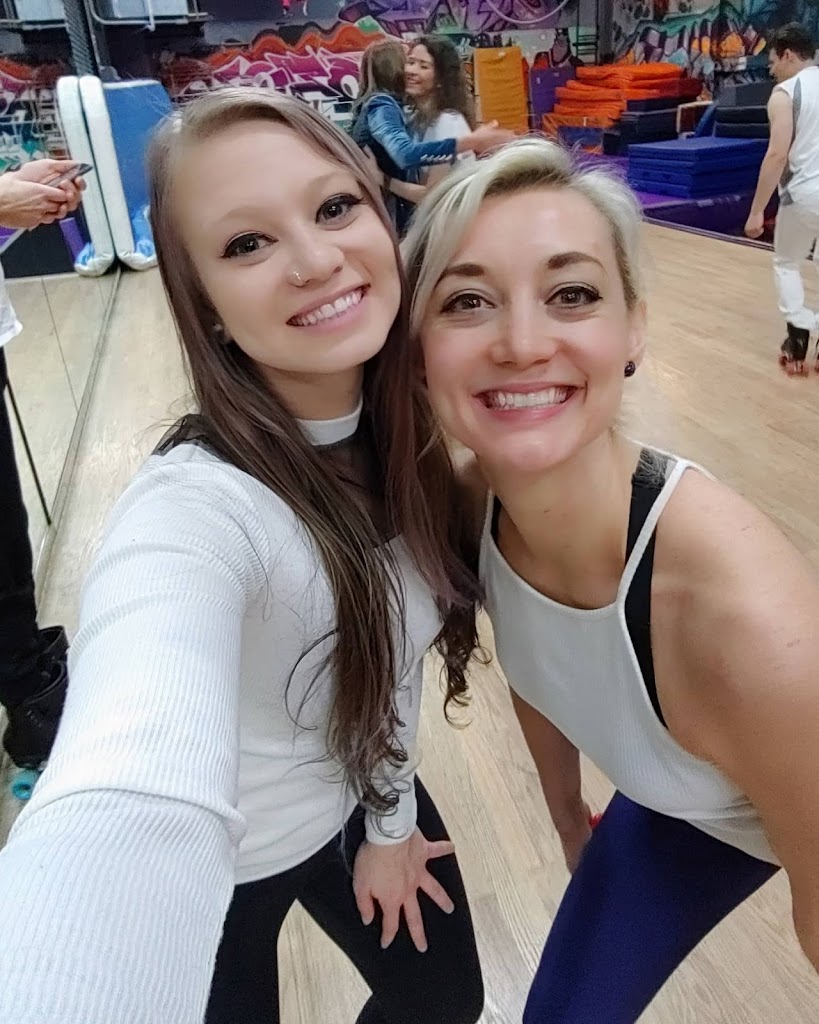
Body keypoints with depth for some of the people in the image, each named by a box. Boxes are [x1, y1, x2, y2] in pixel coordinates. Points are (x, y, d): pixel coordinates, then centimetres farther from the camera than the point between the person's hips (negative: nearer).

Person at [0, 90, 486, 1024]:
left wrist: (390, 819, 2)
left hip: (358, 795, 5)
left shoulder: (401, 432, -16)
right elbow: (128, 812, -55)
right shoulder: (194, 511, -37)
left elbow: (386, 636, -2)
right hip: (220, 868, -5)